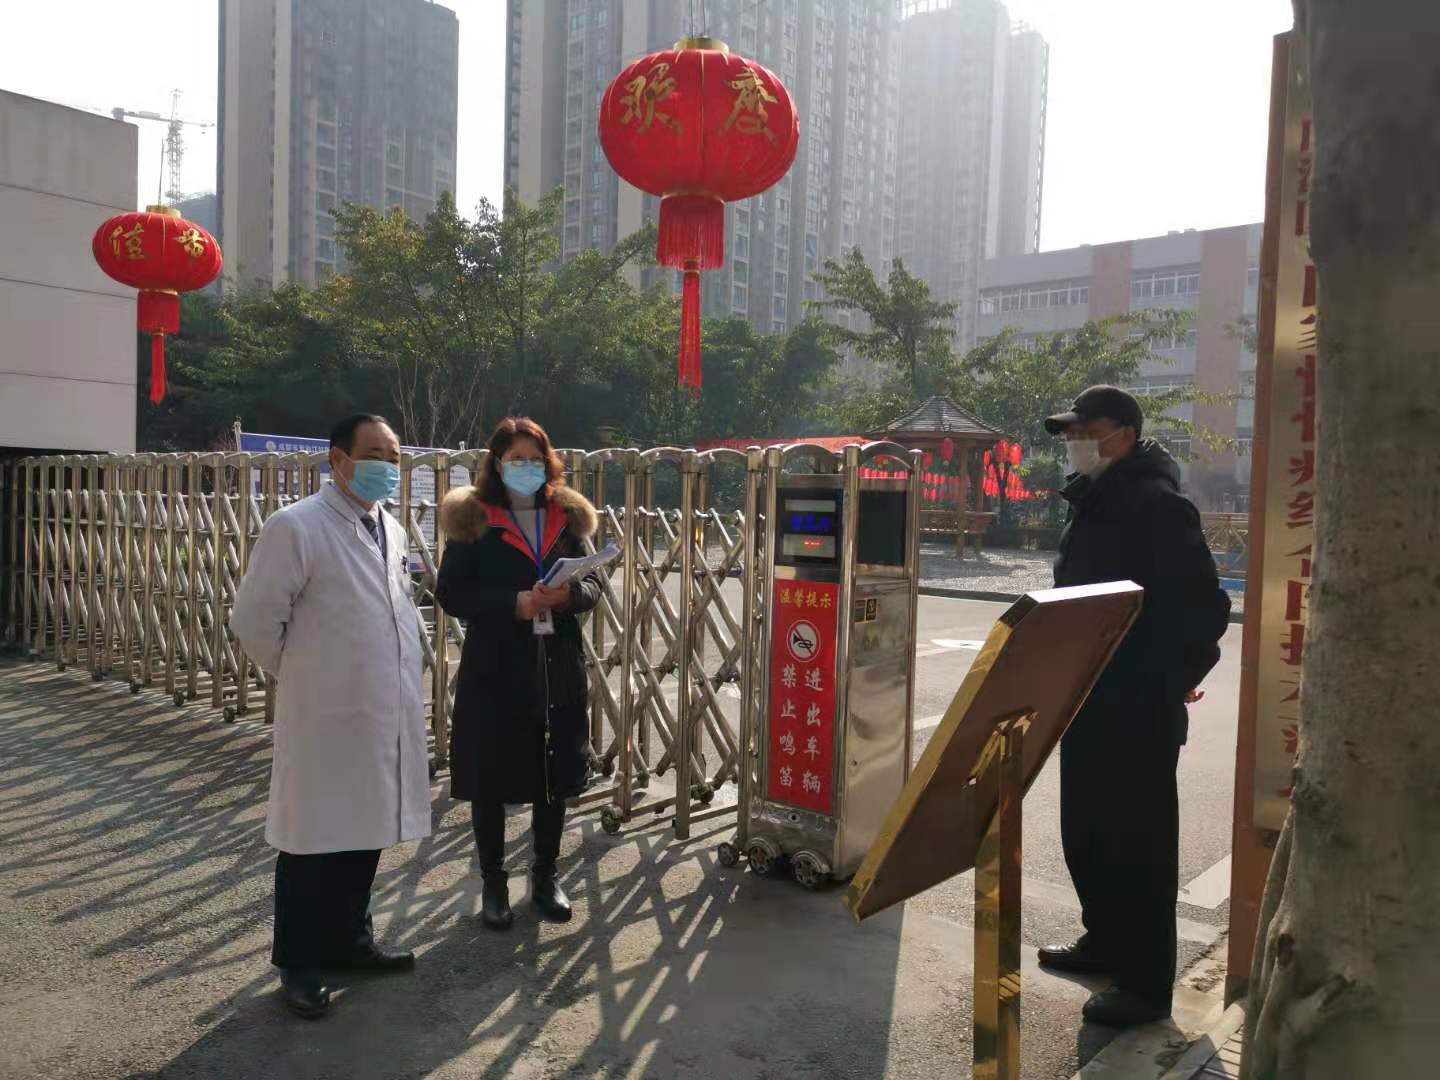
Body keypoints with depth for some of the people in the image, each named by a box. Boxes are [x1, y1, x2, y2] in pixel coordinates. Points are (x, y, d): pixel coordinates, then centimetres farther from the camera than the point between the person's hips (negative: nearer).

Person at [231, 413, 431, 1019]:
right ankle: (299, 965, 25)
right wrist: (301, 675, -1)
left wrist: (395, 679, 14)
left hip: (388, 717, 7)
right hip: (324, 720, -7)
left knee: (365, 835, 18)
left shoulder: (392, 531, 9)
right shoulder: (295, 527, -14)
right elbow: (254, 621, -12)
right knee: (311, 844, 8)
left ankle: (347, 940, 37)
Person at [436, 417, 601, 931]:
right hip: (493, 668, -3)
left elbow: (592, 586, 9)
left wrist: (569, 594, -14)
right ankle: (493, 883, 27)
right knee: (490, 779, 6)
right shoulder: (471, 520, -3)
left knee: (555, 776, 11)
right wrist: (515, 604, -19)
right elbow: (451, 593, -7)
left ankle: (545, 877, 31)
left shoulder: (567, 517, 8)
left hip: (558, 666, 3)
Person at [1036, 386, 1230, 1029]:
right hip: (1088, 701, 10)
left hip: (1140, 711, -9)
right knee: (1085, 832, 20)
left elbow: (1205, 605, -20)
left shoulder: (1156, 505, -17)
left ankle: (1146, 985, 15)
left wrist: (1175, 679, -14)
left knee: (1139, 843, 2)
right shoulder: (1094, 502, 12)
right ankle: (1104, 941, 38)